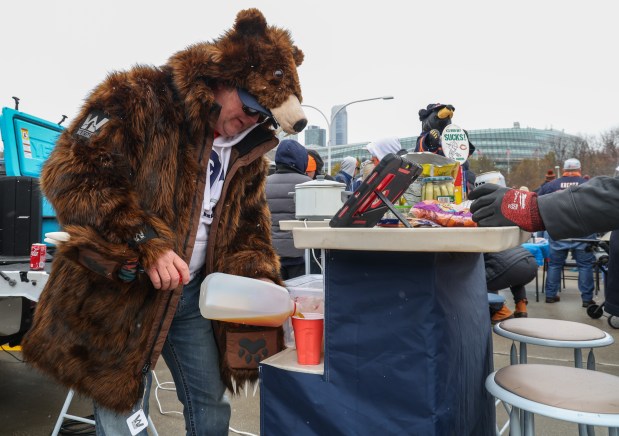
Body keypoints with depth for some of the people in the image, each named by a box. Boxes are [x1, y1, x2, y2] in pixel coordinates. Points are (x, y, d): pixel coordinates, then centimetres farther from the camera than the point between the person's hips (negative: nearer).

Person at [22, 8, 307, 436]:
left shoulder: (248, 151, 6)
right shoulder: (138, 98, -12)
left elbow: (249, 228, 12)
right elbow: (71, 175, -20)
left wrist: (261, 284, -5)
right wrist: (145, 245, -28)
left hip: (195, 293, 6)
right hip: (117, 291, -5)